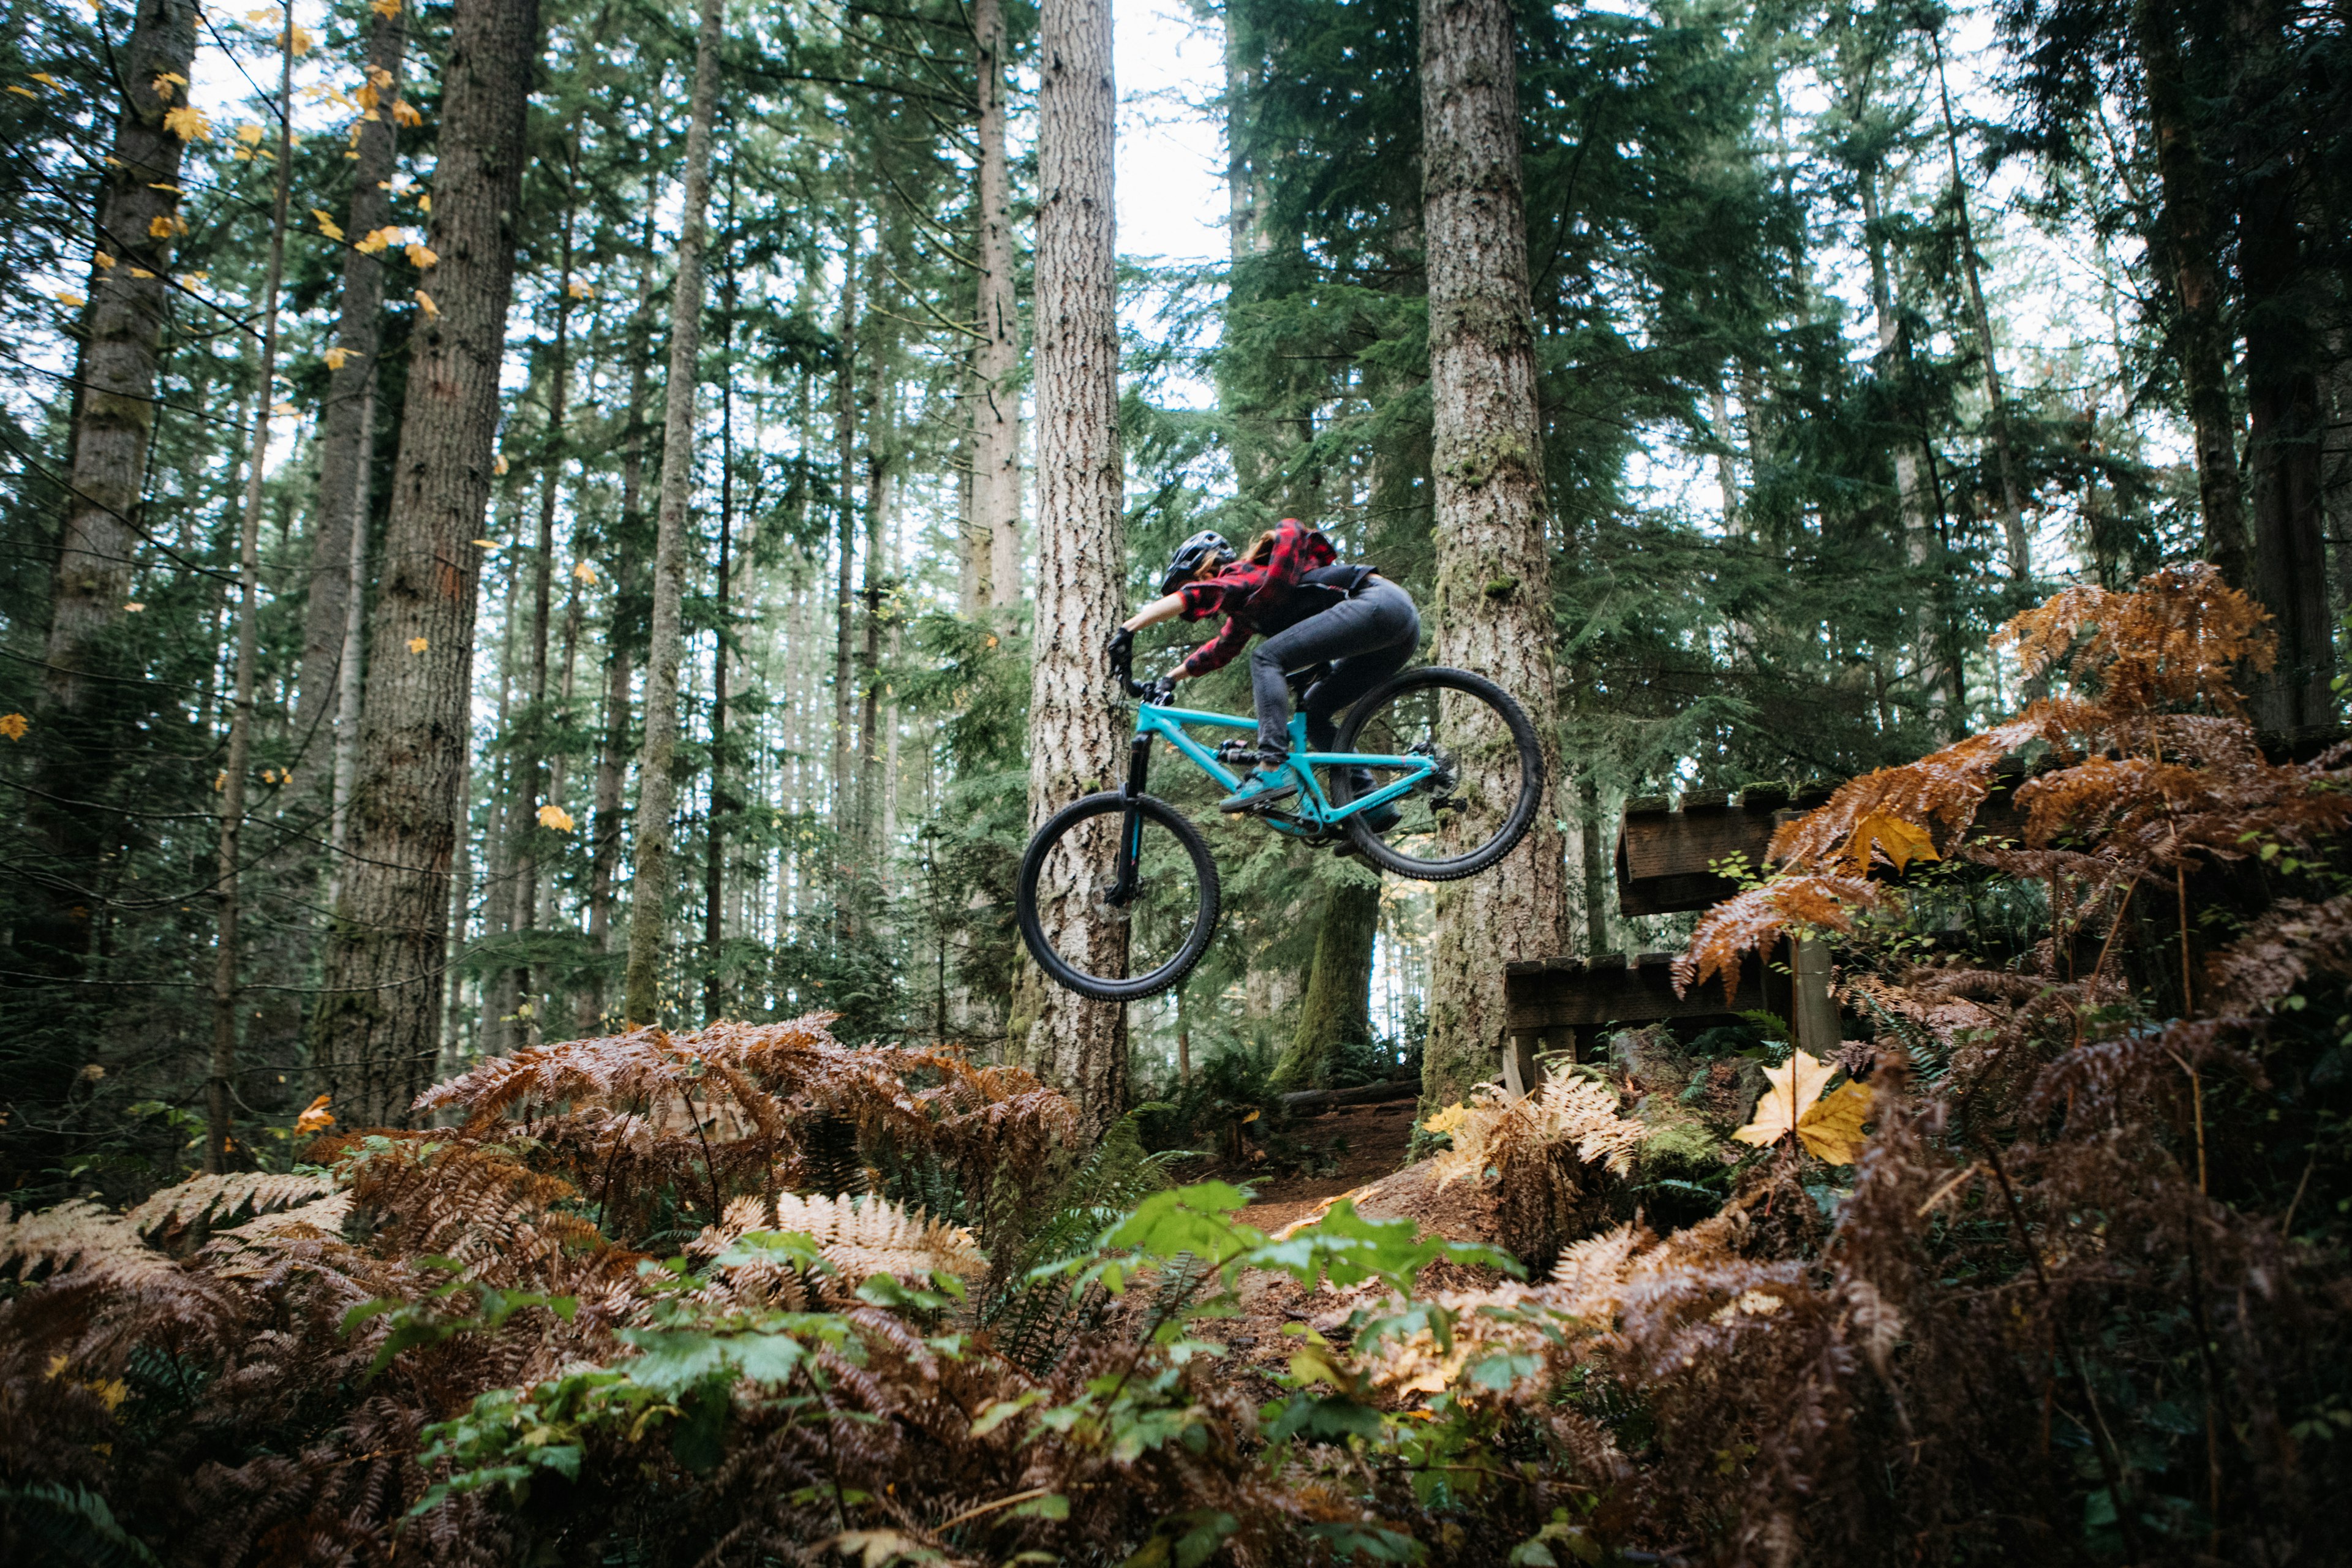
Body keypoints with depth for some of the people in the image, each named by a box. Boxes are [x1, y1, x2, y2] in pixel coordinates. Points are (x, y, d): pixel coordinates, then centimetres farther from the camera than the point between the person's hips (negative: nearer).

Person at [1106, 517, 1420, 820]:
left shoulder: (1239, 578, -2)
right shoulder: (1246, 612, 25)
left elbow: (1189, 597, -19)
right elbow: (1219, 650, 40)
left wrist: (1128, 629, -23)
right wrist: (1170, 679, 41)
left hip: (1378, 603, -10)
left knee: (1266, 658, -13)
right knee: (1313, 709, 14)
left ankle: (1274, 770, -24)